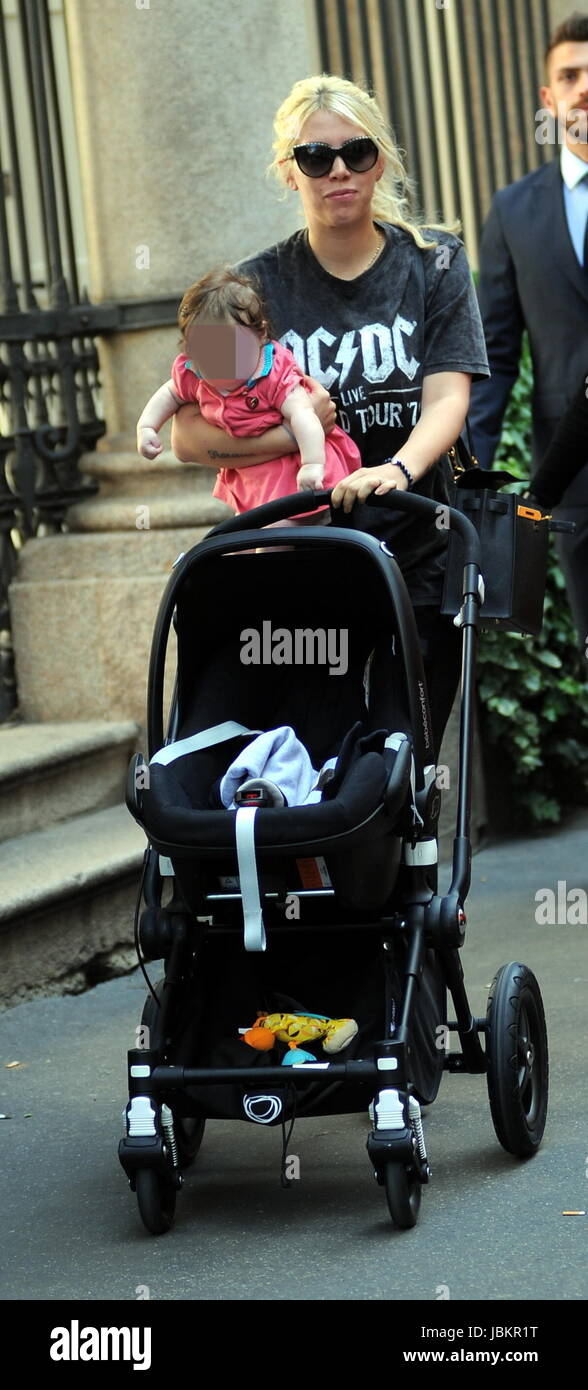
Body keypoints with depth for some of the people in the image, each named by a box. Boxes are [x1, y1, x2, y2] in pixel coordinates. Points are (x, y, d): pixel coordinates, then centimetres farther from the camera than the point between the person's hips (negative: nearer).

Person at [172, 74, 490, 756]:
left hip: (419, 564, 1)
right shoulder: (257, 284, 4)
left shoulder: (432, 262, 5)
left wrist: (398, 468, -27)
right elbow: (189, 435, -2)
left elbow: (448, 397, -7)